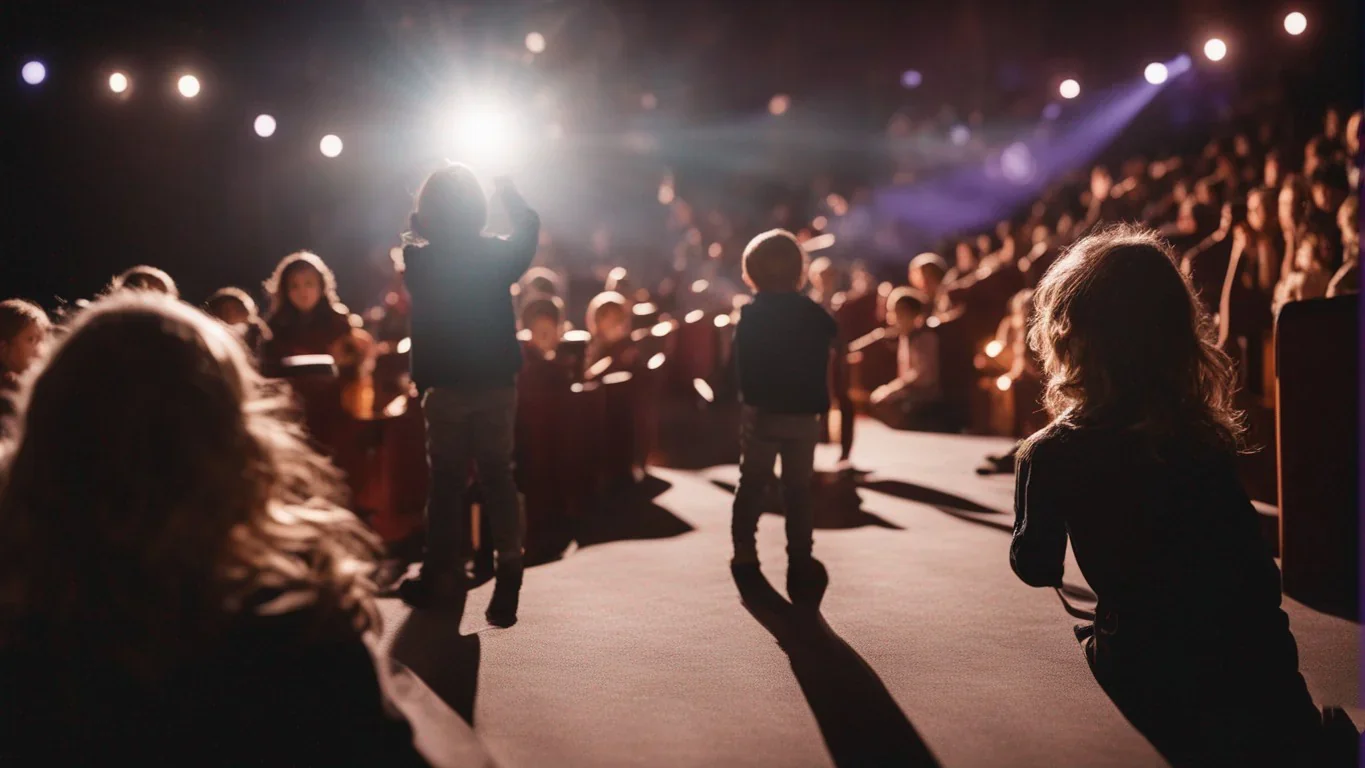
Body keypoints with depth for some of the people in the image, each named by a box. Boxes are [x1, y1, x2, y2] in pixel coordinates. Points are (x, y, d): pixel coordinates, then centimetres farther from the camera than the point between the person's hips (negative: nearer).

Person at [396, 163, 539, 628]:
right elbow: (528, 228, 15)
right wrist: (506, 191, 23)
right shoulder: (498, 255, -5)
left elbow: (412, 232, 18)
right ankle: (509, 565, -7)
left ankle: (443, 575, 15)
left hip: (444, 386, 0)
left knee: (446, 481, 10)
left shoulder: (418, 260, -5)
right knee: (497, 476, 7)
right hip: (496, 384, 0)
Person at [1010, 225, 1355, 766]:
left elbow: (1037, 567, 2)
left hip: (1159, 674, -2)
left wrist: (1030, 487, 14)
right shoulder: (1208, 434, 0)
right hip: (1257, 652, 2)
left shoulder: (1053, 455, -14)